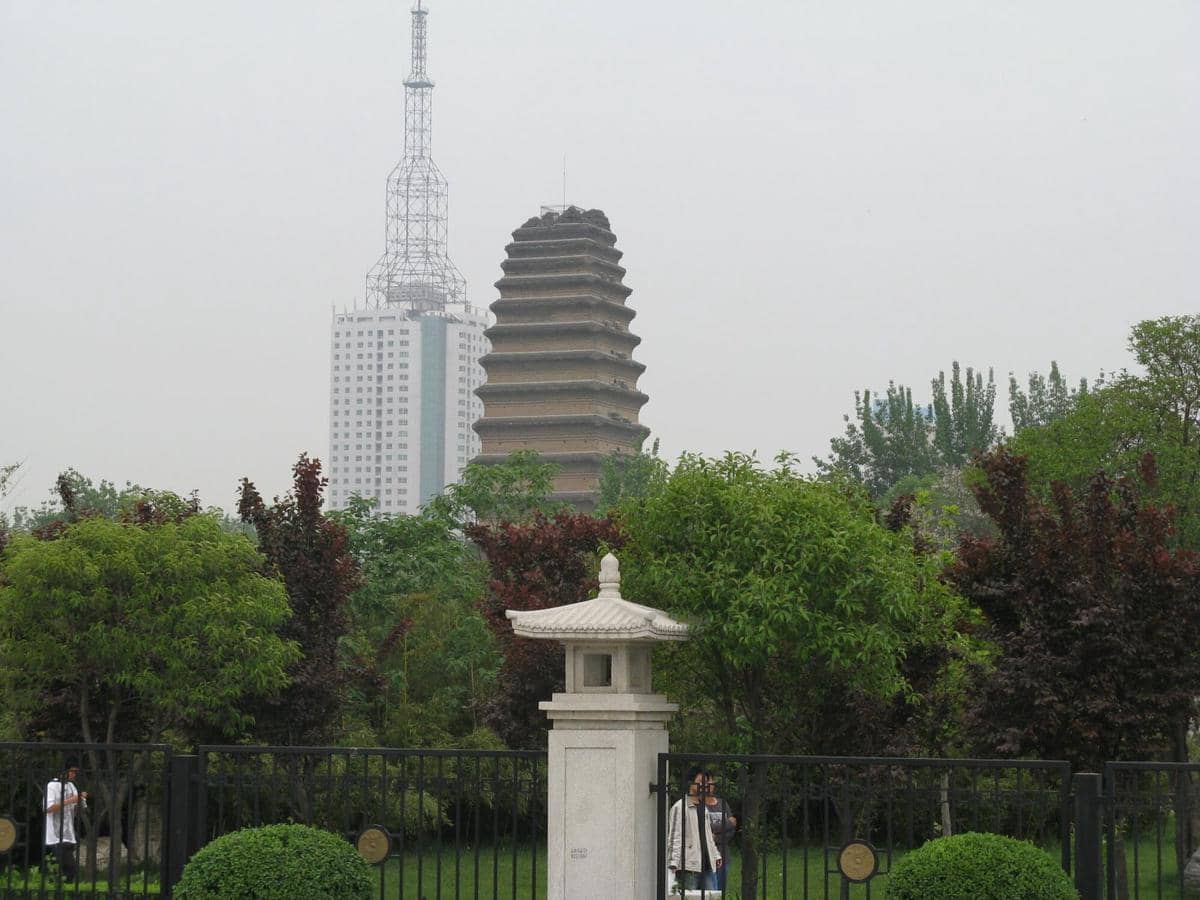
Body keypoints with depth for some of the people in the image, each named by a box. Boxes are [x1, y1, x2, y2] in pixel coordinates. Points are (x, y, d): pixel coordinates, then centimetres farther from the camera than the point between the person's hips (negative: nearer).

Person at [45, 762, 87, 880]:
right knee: (72, 871, -17)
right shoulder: (53, 785, -8)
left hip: (69, 836, 8)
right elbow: (48, 808, -18)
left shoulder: (71, 786, 14)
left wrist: (81, 800, -4)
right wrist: (69, 801, -21)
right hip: (56, 836, -8)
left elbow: (80, 809, 17)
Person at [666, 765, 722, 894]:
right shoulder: (680, 807, -5)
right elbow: (674, 837, -11)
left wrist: (716, 855, 22)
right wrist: (673, 863, -18)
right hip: (689, 866, -8)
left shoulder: (702, 807, 19)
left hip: (707, 864, 8)